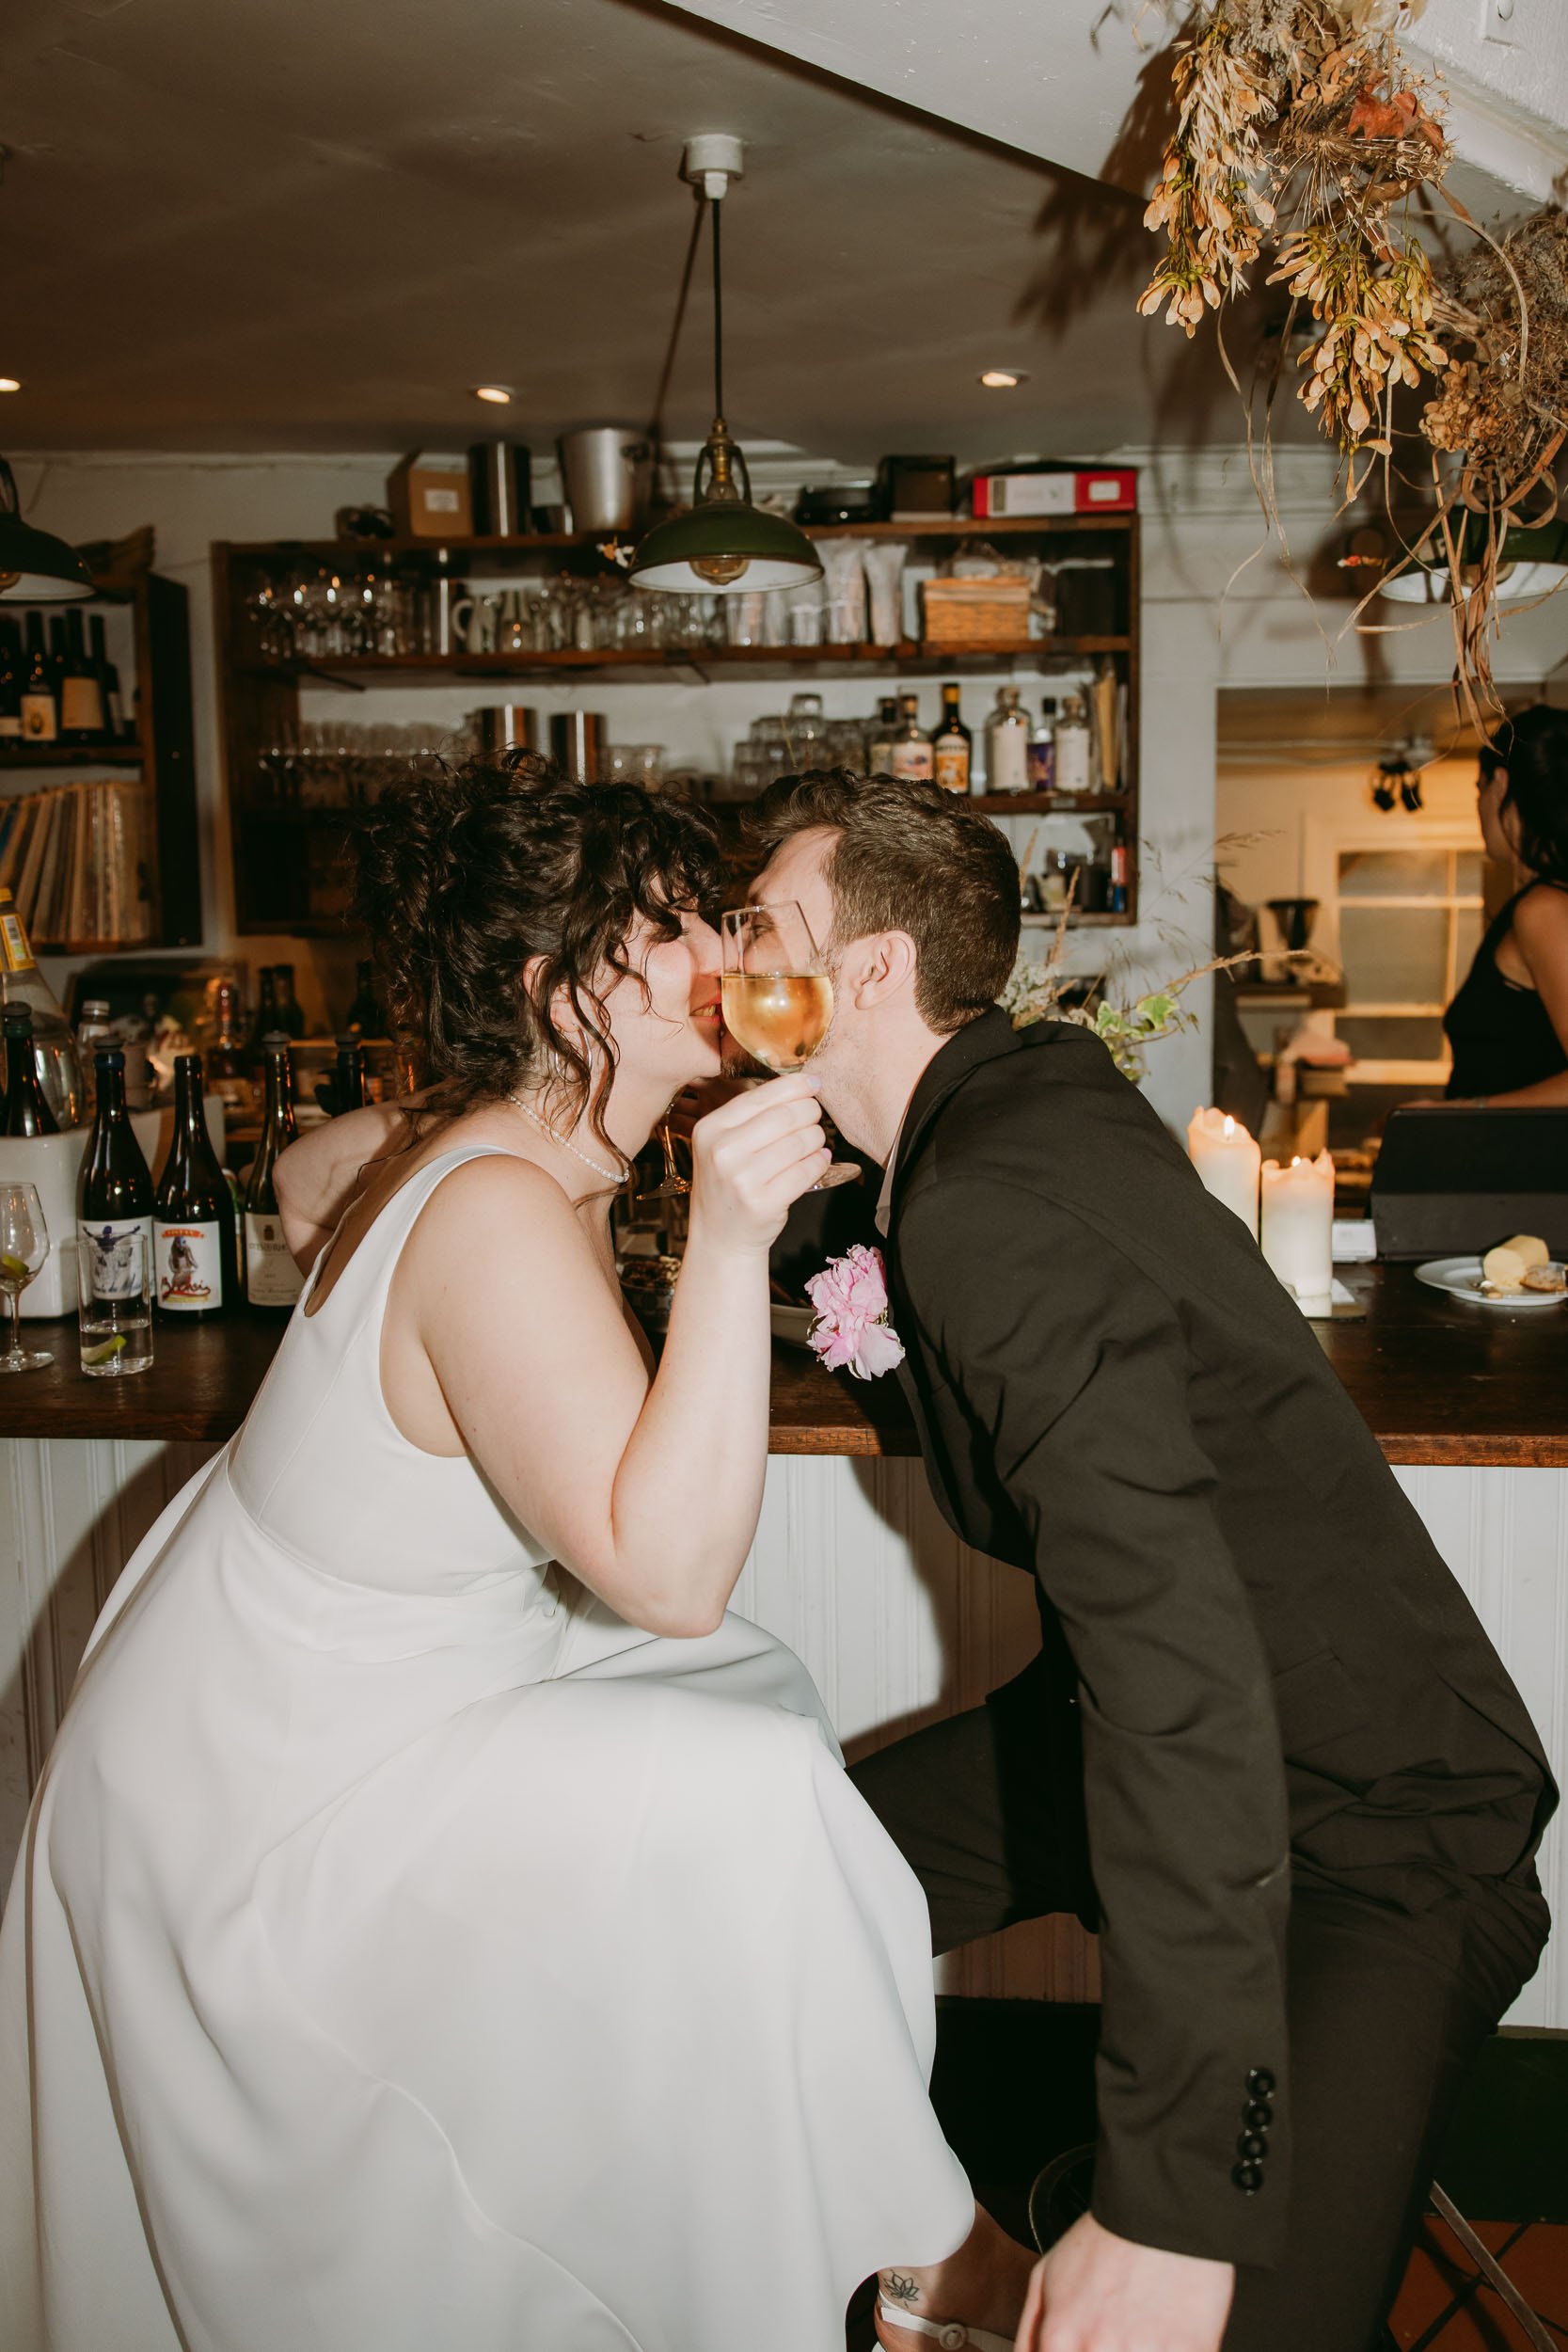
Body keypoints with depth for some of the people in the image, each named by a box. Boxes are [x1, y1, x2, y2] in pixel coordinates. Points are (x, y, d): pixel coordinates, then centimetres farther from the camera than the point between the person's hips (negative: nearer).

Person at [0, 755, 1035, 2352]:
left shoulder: (444, 1139, -4)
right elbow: (668, 1567, -39)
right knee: (748, 1806, -19)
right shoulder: (499, 1215, -34)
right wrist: (728, 1244, -45)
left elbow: (309, 1173, 19)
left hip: (281, 1658, 10)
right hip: (266, 1785, -10)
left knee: (748, 1698, 17)